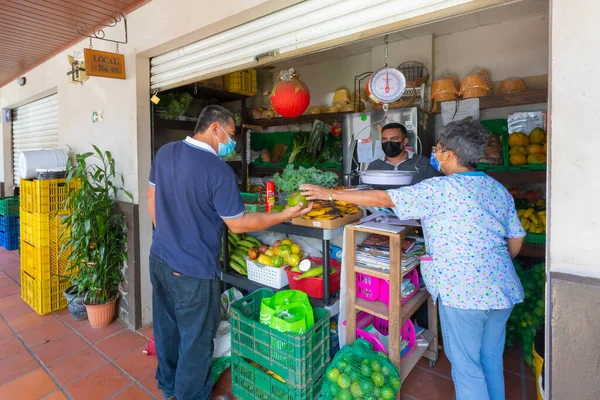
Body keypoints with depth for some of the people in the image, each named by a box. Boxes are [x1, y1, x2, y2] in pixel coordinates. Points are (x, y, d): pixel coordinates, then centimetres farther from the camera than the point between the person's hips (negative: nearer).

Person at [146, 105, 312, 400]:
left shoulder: (165, 152, 0)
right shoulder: (218, 170, -23)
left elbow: (152, 197, 11)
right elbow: (238, 224, -17)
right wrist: (285, 215, -9)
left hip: (159, 258, 8)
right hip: (192, 270, -8)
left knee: (166, 327, 26)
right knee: (195, 339, 14)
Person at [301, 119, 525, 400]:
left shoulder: (440, 188, -15)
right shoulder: (499, 190, 8)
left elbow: (382, 199, -16)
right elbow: (516, 239, 12)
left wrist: (331, 194, -8)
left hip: (463, 292, -8)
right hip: (503, 290, 8)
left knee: (465, 364, 10)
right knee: (491, 358, 23)